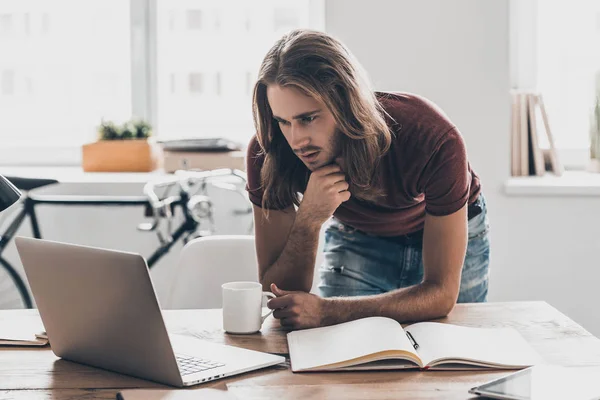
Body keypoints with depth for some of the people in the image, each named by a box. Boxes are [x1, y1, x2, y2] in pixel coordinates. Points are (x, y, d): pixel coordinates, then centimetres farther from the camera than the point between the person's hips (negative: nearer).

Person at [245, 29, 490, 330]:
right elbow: (275, 293, -27)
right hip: (355, 240, 1)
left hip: (452, 232, 0)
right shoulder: (267, 154, -32)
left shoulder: (435, 140, -38)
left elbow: (441, 292, -35)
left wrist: (326, 311, -48)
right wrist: (308, 221, -46)